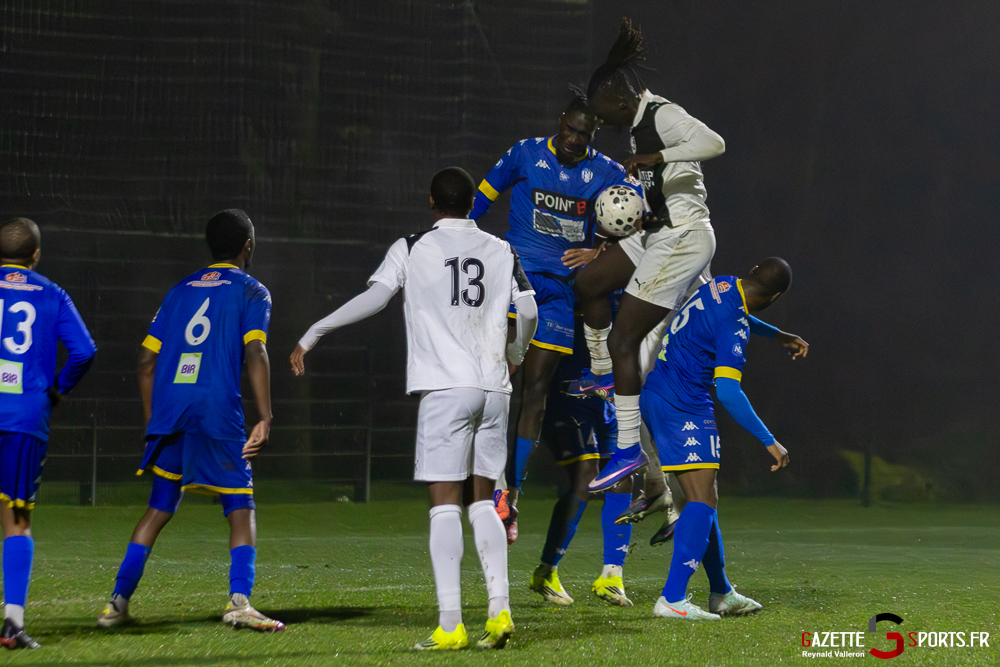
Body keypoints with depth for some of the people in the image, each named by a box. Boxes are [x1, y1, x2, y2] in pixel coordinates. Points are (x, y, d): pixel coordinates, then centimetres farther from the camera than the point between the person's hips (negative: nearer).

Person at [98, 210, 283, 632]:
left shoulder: (181, 291, 21)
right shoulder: (251, 292, 7)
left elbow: (147, 359, 18)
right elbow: (254, 353, -8)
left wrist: (153, 422, 24)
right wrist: (264, 419, -12)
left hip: (169, 408, 4)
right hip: (218, 409, -4)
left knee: (159, 509, 14)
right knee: (241, 508, 3)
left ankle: (118, 602, 9)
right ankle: (239, 600, -15)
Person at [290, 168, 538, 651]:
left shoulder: (412, 249, 3)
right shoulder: (501, 251, 12)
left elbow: (373, 298, -8)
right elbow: (529, 312, 7)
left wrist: (312, 335, -2)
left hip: (444, 388, -4)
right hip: (493, 388, 4)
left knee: (445, 505, -5)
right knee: (483, 502, 13)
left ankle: (450, 625, -11)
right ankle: (499, 611, 0)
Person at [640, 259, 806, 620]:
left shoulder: (722, 285, 8)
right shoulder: (734, 325, -19)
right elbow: (728, 393, -24)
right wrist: (769, 441, -20)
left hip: (654, 394, 10)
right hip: (683, 407, -10)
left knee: (703, 498, 16)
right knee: (703, 500, -12)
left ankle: (721, 593, 24)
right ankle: (672, 598, -22)